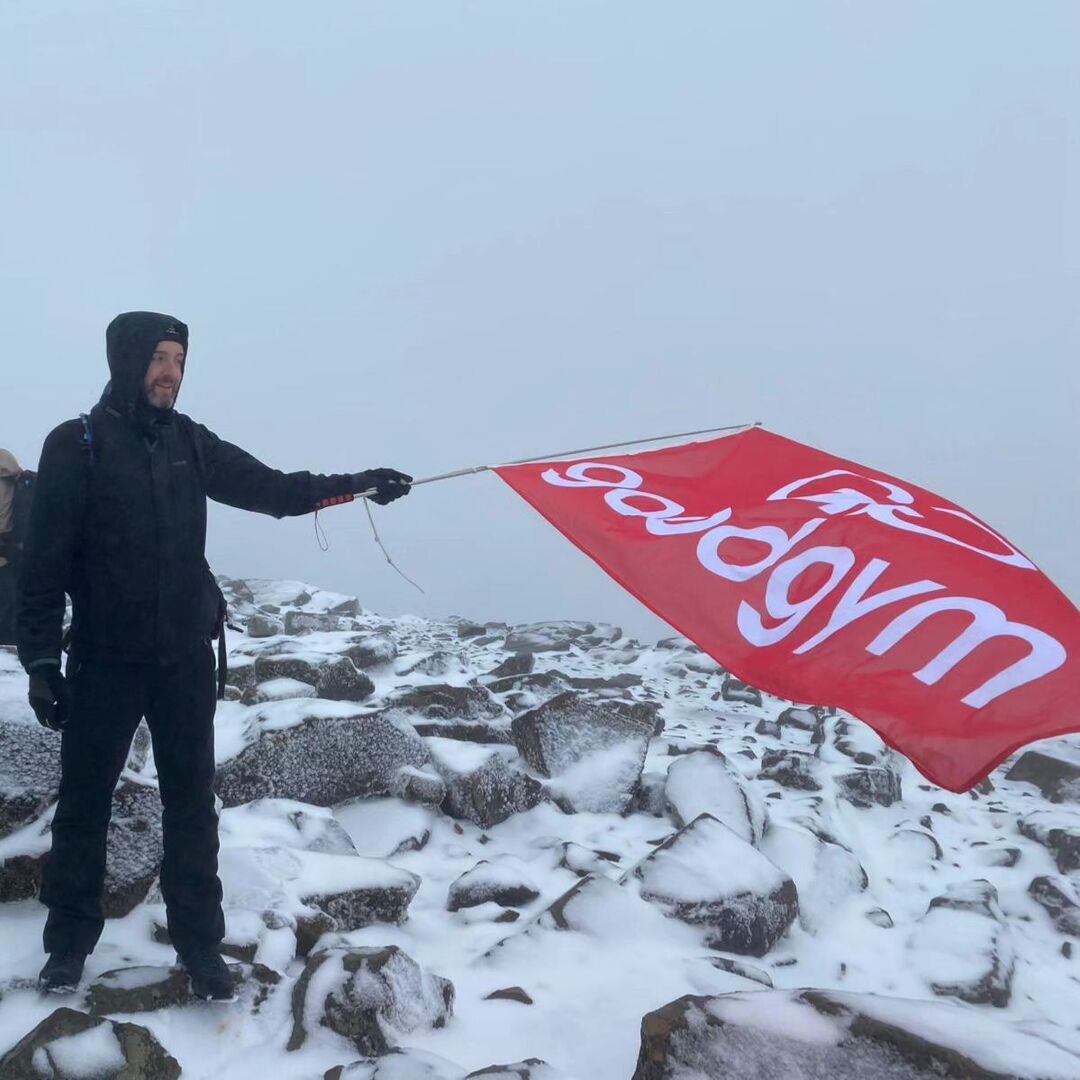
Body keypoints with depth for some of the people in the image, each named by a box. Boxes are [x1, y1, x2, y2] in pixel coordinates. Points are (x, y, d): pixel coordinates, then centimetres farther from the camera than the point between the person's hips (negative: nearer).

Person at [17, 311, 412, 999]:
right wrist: (41, 658, -12)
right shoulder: (77, 445, -7)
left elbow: (270, 489, 9)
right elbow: (45, 561, -8)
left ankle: (201, 945, 17)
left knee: (191, 803, 8)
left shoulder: (190, 442, 5)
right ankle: (70, 940, 25)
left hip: (186, 658, 3)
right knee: (85, 801, 9)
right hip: (105, 660, -3)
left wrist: (358, 485, 1)